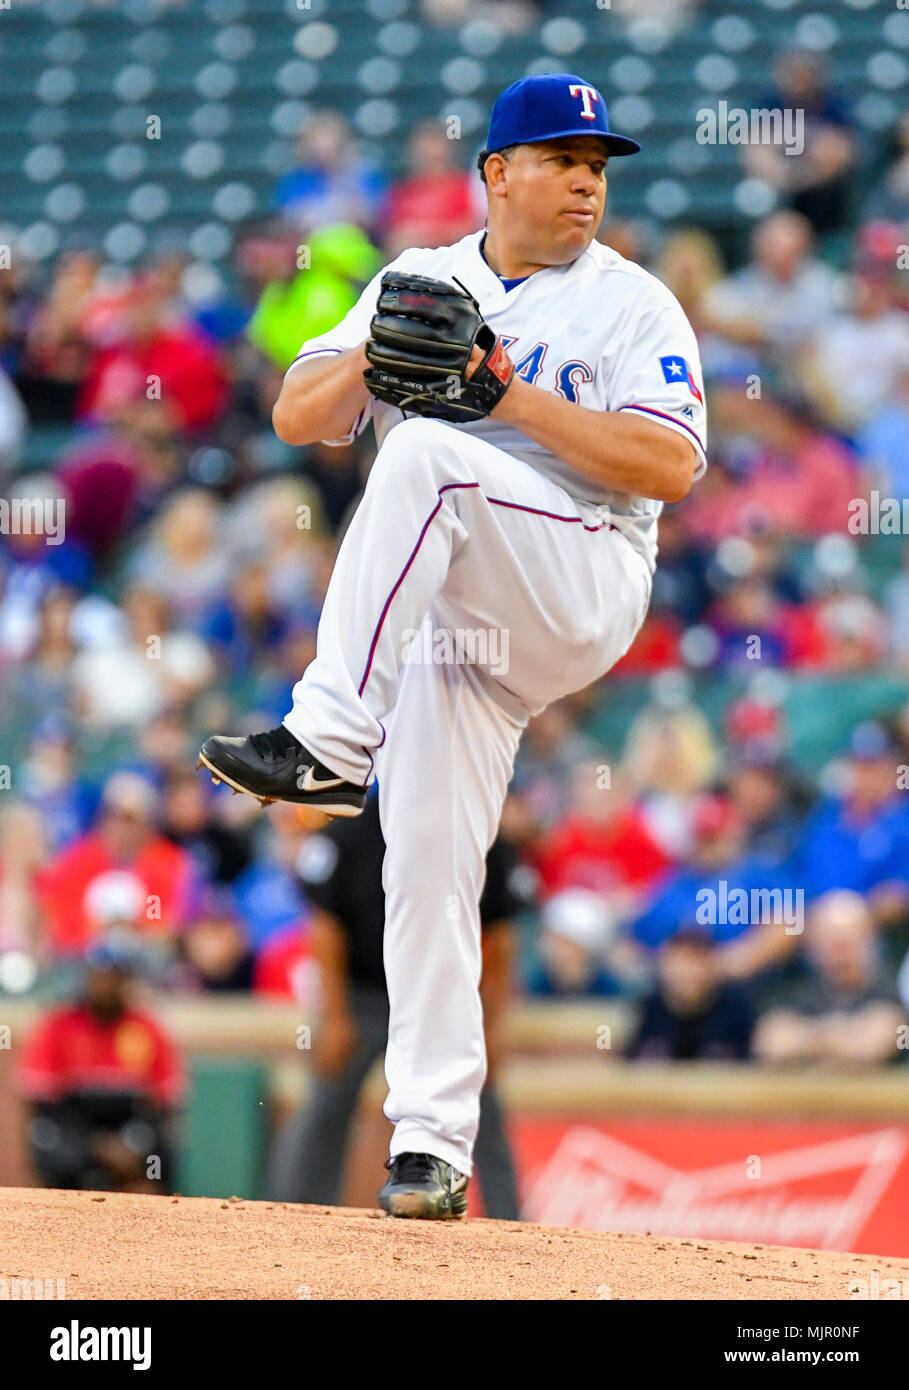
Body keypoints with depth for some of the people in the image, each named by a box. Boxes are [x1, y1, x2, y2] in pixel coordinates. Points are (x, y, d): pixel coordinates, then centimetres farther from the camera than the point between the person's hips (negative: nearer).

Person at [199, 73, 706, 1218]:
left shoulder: (633, 306, 3)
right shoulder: (419, 285, 16)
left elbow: (672, 466, -11)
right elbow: (297, 417, 10)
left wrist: (519, 399, -16)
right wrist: (367, 358, -11)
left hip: (580, 597, -5)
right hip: (448, 616, 5)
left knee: (428, 453, -30)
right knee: (426, 866, -5)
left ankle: (328, 743, -36)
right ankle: (432, 1144, -1)